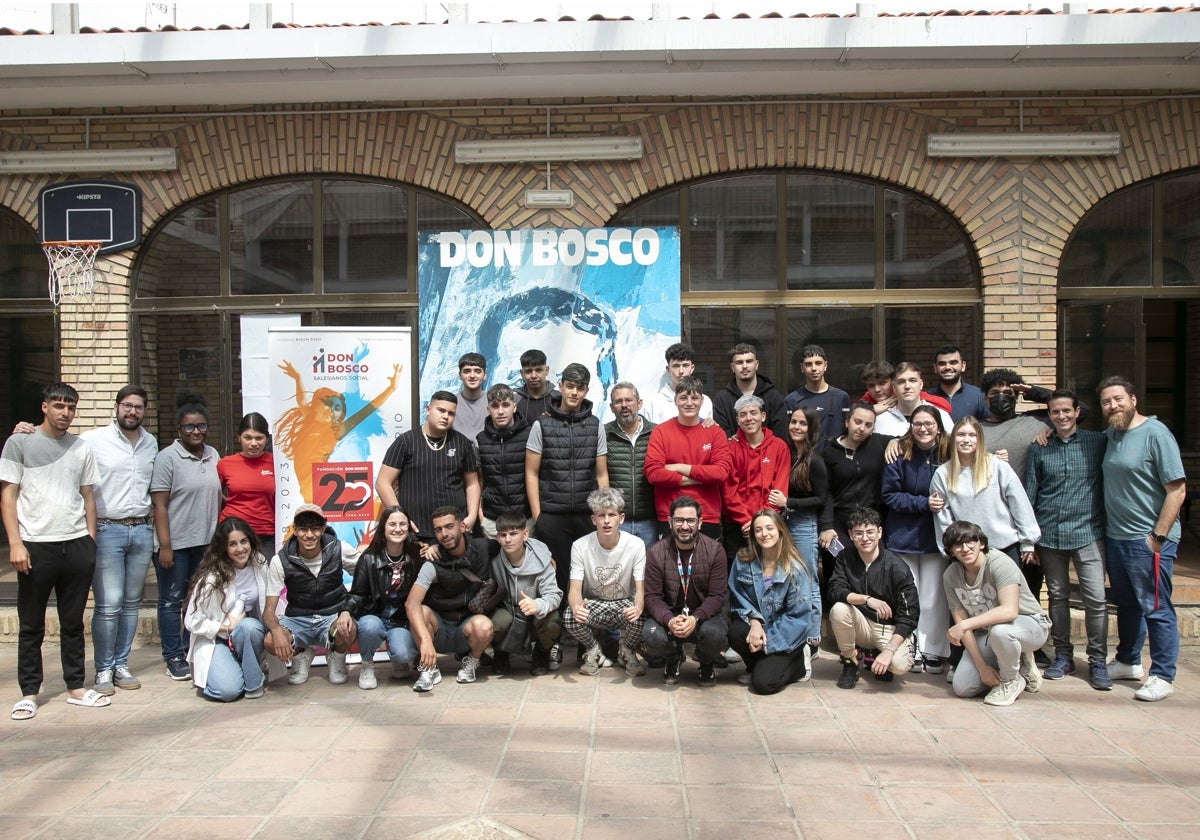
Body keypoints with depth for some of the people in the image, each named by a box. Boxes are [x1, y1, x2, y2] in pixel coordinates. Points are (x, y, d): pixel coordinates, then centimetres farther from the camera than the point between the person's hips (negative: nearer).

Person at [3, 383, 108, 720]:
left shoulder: (81, 448, 11)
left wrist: (91, 541, 8)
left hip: (77, 545, 3)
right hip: (36, 546, -3)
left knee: (73, 622, 10)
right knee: (31, 625, 6)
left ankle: (76, 687, 18)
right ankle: (29, 692, 15)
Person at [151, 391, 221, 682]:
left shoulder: (212, 456, 10)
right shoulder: (167, 457, -7)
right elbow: (159, 505, -10)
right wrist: (164, 546, -15)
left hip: (206, 542, 5)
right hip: (176, 543, -5)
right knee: (172, 600, 4)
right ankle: (174, 658, 12)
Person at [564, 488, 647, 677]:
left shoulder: (636, 544, -16)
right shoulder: (580, 546, -14)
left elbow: (640, 589, -17)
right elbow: (575, 589, -18)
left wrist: (638, 608, -43)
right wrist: (576, 607, -44)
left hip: (625, 604, 0)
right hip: (593, 604, 0)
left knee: (640, 619, -34)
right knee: (569, 617, -32)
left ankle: (628, 652, 4)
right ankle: (593, 650, 3)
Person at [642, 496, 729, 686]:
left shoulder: (715, 551, -8)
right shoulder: (656, 552, -6)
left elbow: (717, 596, -11)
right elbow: (652, 597, -8)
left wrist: (695, 619, -30)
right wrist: (669, 620, -29)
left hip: (703, 614, 0)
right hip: (668, 615, 1)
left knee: (714, 633, -34)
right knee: (651, 635, -31)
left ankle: (707, 664, 7)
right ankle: (673, 659, 10)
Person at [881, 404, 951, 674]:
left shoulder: (949, 454, -4)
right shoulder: (900, 455, -5)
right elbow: (890, 495, -6)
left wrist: (945, 503, -13)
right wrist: (924, 503, -16)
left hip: (937, 537, 0)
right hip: (904, 536, 0)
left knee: (934, 597, 3)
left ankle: (934, 651, 14)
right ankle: (912, 651, 15)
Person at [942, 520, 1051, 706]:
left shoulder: (999, 562, -26)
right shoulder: (950, 576, -9)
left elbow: (1010, 611, -38)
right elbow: (961, 620, -8)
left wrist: (965, 625, -40)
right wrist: (982, 667, -14)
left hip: (1030, 624, -6)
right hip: (986, 633, 6)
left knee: (999, 630, -40)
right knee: (962, 688, -7)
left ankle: (1011, 681, -9)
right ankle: (1017, 664, 16)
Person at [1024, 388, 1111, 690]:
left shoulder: (1098, 442, 2)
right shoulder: (1038, 449, 6)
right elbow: (1029, 494, 8)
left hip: (1088, 533, -2)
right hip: (1049, 535, 2)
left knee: (1096, 599, -5)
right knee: (1057, 596, 10)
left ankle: (1098, 661, 7)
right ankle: (1063, 656, 22)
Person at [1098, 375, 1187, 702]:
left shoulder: (1155, 434, -13)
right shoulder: (1110, 436, 9)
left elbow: (1177, 490, -16)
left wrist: (1158, 536, -17)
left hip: (1148, 540, -7)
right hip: (1114, 538, 8)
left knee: (1156, 609, 1)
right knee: (1126, 605, 19)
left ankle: (1162, 676, 12)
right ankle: (1128, 662, 33)